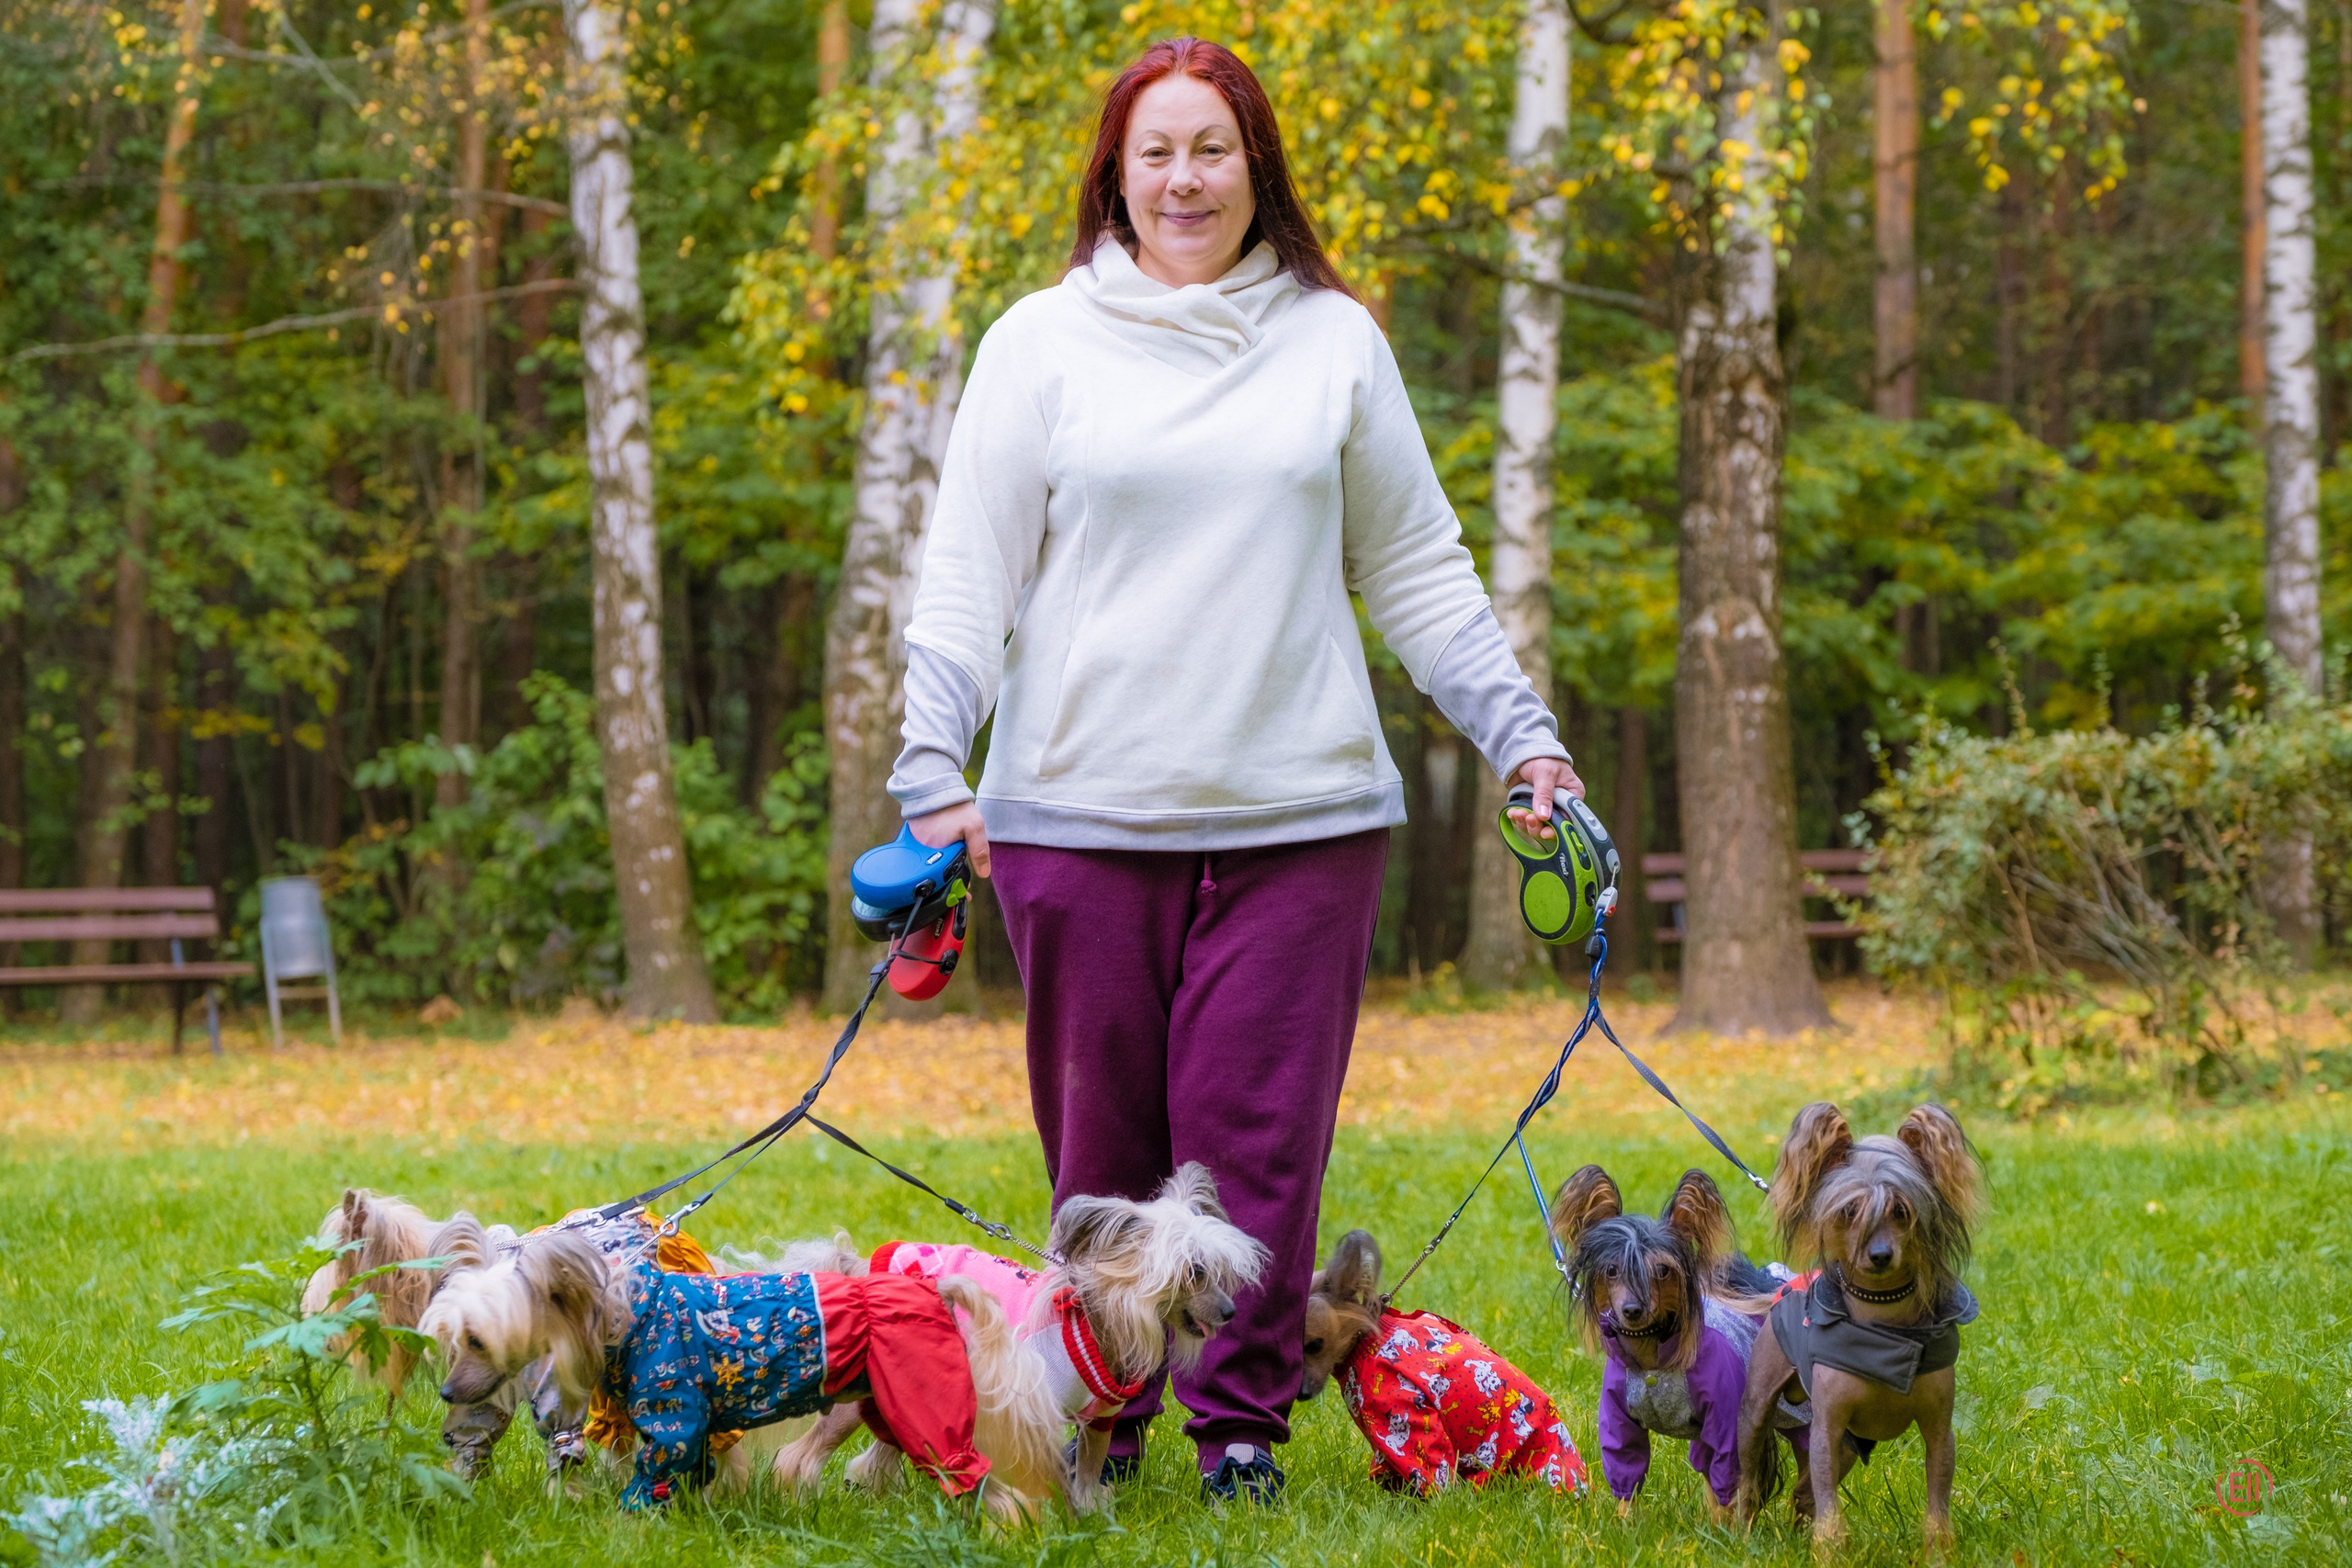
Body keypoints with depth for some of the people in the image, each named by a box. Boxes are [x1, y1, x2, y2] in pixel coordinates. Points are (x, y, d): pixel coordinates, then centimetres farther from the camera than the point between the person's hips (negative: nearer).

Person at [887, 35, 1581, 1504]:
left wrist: (1522, 735, 7)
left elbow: (1420, 570, 15)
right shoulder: (1041, 345, 6)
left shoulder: (1335, 341, 10)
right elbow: (968, 579, 4)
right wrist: (933, 771, -7)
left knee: (1261, 1136, -2)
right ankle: (1097, 1424, 15)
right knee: (1102, 1144, 3)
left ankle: (1243, 1423, 8)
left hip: (1298, 814, 1)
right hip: (1082, 814, 0)